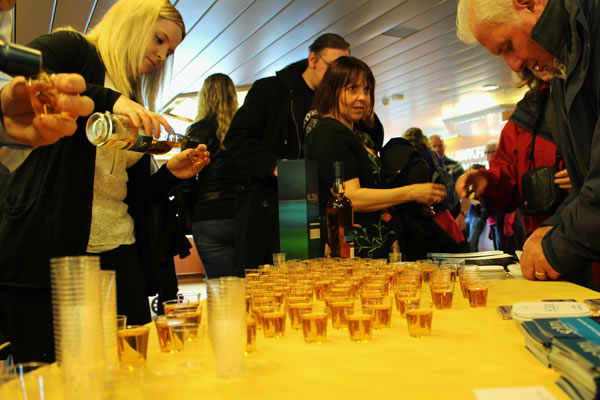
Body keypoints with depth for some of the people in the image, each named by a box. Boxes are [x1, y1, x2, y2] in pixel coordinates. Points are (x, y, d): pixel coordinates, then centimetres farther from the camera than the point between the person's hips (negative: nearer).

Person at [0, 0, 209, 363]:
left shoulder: (135, 108, 21)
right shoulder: (72, 49, 5)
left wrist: (172, 173, 6)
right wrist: (106, 99, -25)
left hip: (117, 255, 7)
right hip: (45, 248, -6)